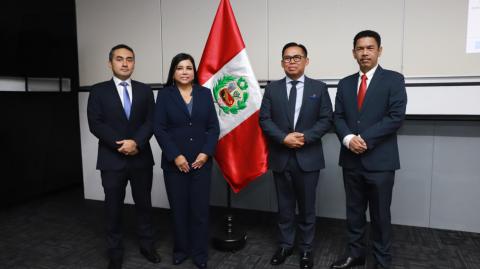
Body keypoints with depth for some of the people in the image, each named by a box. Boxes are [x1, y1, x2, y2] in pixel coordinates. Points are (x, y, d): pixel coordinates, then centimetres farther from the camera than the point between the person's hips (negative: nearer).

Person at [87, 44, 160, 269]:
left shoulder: (144, 90, 7)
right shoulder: (98, 91, 2)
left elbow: (151, 121, -1)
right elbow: (95, 124, -7)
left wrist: (136, 142, -16)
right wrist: (120, 144, -16)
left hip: (141, 158, 2)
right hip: (112, 159, -1)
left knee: (144, 204, 12)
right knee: (114, 208, 9)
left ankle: (147, 245, 29)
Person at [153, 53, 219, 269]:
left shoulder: (205, 93, 6)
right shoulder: (164, 95, 2)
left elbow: (214, 127, 4)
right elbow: (159, 128, -4)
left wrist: (206, 153, -8)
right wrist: (175, 156, -12)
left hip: (201, 160, 1)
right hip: (174, 162, -1)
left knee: (200, 208, 4)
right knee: (179, 208, 8)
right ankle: (181, 249, 27)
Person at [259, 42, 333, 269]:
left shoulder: (319, 88, 3)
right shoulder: (272, 88, 6)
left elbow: (326, 120, -2)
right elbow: (264, 119, -1)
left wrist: (305, 137, -16)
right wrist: (284, 138, -16)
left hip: (308, 157, -1)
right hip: (280, 157, 1)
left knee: (307, 206, 9)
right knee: (284, 205, 13)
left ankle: (306, 249, 26)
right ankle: (285, 245, 29)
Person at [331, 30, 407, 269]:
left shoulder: (394, 80, -2)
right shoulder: (345, 84, 11)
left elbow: (396, 116, -12)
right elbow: (338, 117, 5)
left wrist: (365, 140, -17)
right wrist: (348, 138, -14)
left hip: (379, 160, -4)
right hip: (351, 159, 4)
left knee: (380, 215, 8)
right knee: (354, 212, 15)